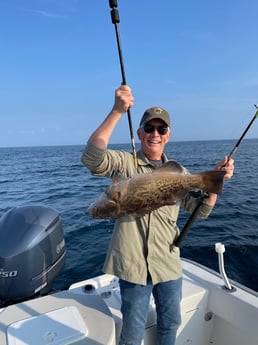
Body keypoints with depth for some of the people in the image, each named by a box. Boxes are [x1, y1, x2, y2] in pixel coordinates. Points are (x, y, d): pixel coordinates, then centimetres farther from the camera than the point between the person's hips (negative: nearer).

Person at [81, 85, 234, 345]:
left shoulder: (177, 172, 5)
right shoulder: (125, 163, -9)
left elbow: (201, 210, 5)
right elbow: (91, 157, -29)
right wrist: (117, 111, -37)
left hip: (169, 265, 5)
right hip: (134, 264, -4)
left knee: (170, 324, 25)